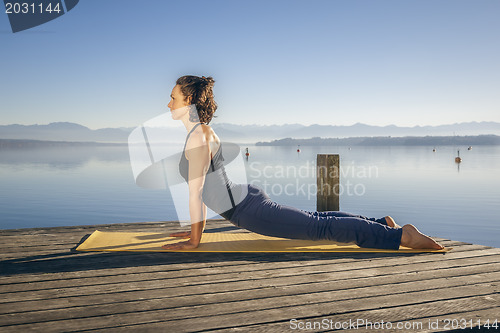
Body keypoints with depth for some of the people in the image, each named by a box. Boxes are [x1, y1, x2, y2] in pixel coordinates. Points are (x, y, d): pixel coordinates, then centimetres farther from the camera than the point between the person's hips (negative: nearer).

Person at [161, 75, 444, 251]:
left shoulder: (197, 137, -17)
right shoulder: (203, 131, 14)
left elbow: (195, 191, -18)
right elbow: (202, 188, 20)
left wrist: (194, 241, -12)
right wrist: (198, 227, 23)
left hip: (248, 210, -9)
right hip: (248, 199, 9)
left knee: (320, 227, -8)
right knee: (315, 219, 20)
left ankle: (400, 235, -5)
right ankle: (381, 223, 28)